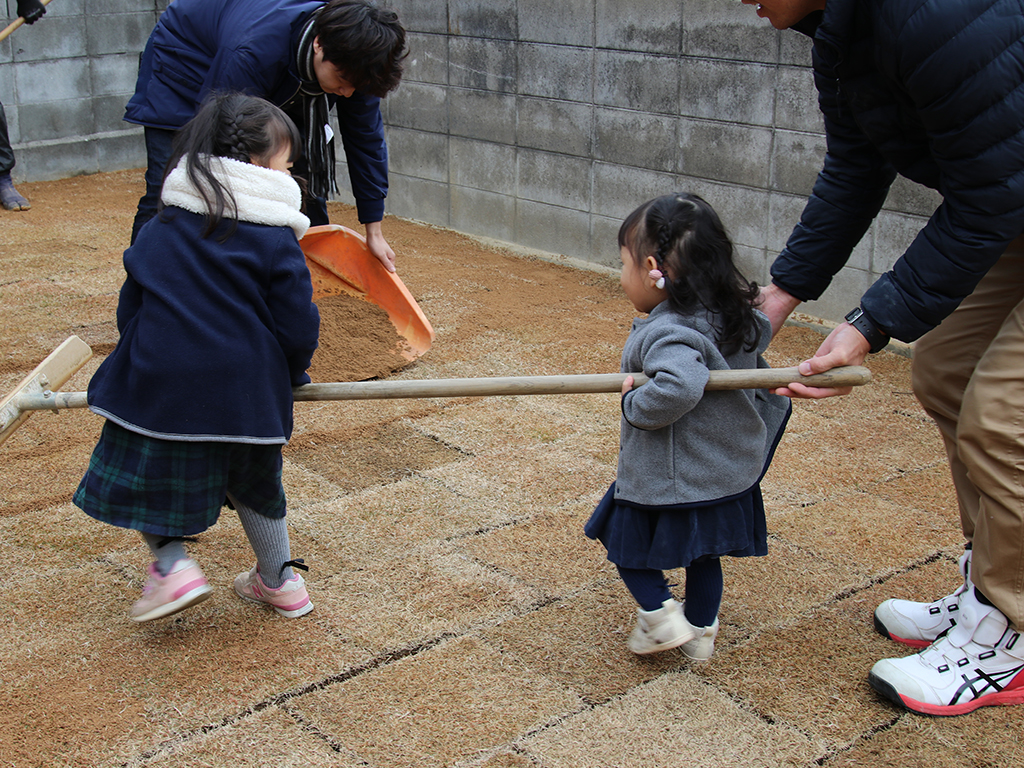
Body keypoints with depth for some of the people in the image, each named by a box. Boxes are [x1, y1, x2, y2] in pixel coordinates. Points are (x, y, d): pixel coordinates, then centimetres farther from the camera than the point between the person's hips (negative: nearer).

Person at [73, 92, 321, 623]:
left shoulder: (157, 232, 5)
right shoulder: (275, 240, -5)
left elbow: (129, 311, 9)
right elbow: (298, 326, -6)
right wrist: (285, 379, 13)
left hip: (160, 386, 0)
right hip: (248, 397, 0)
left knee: (145, 475, 18)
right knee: (254, 482, 21)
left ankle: (173, 565, 2)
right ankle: (280, 581, 30)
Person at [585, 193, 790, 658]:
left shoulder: (668, 332, -29)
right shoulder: (736, 319, -1)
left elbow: (677, 387, -45)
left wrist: (635, 404, -28)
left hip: (665, 478, -8)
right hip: (730, 470, 8)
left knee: (628, 545, 15)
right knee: (703, 554, 24)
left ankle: (661, 616, 8)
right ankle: (700, 632, 34)